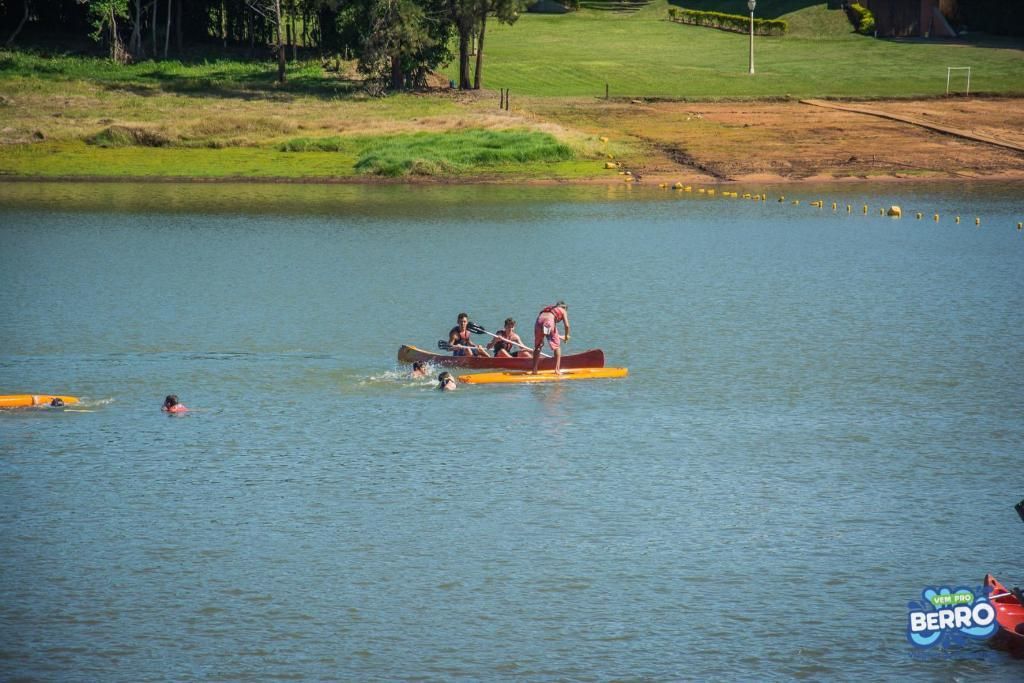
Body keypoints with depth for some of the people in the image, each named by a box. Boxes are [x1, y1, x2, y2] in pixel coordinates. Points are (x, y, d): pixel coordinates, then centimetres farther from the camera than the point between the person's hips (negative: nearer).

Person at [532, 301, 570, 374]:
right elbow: (566, 325, 13)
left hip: (539, 322, 4)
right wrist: (566, 335, 31)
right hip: (549, 321, -4)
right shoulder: (563, 310, 24)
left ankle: (534, 370, 16)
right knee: (557, 346, 14)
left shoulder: (547, 308, 37)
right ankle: (557, 369, 7)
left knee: (537, 346, 19)